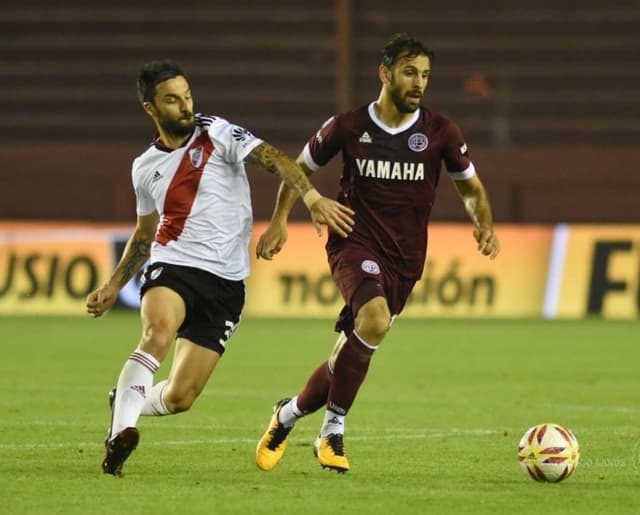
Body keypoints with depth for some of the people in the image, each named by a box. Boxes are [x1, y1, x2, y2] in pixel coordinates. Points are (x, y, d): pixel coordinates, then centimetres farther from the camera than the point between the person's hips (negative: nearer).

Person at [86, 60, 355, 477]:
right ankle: (122, 431, -35)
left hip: (225, 282, -1)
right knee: (158, 334, -35)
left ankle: (128, 403, 28)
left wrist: (313, 198, -33)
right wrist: (114, 286, 20)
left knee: (179, 397, -4)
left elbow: (273, 158, -16)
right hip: (171, 266, 1)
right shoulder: (145, 168, 11)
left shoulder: (218, 134, -1)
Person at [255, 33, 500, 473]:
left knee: (353, 352, 6)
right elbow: (301, 167, 14)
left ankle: (291, 412, 32)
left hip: (404, 259, 3)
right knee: (374, 319, -30)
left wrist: (485, 226, -6)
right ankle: (334, 429, -16)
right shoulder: (348, 127, -2)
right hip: (354, 243, -3)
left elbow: (471, 188, 13)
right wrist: (280, 219, 4)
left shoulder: (441, 133, -1)